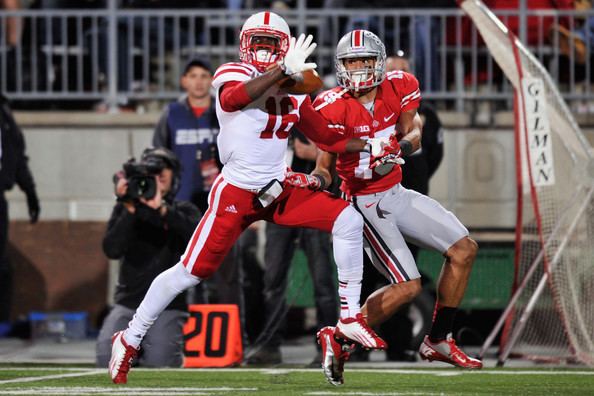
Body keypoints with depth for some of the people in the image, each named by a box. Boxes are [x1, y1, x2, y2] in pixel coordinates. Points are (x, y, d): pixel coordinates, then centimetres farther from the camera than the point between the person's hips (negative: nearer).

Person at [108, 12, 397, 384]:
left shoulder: (293, 95, 7)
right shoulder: (233, 75, -12)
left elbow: (328, 138, 15)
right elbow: (233, 98, -37)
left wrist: (369, 146, 1)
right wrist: (284, 70, -47)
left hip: (279, 189, 6)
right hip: (236, 194, -6)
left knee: (348, 221, -8)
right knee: (190, 273, -4)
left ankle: (351, 317, -1)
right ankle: (130, 340, 13)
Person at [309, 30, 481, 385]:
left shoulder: (399, 88, -5)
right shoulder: (334, 107, -19)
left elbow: (413, 135, -7)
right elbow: (325, 167, -14)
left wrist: (400, 147, -30)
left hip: (396, 193, 7)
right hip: (365, 203, -7)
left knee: (464, 249, 6)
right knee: (408, 286, -16)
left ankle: (439, 341, 15)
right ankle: (337, 338, -3)